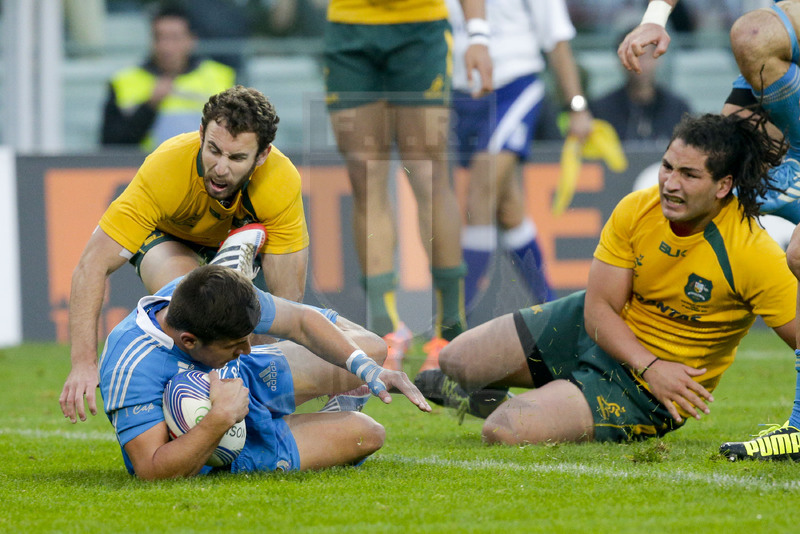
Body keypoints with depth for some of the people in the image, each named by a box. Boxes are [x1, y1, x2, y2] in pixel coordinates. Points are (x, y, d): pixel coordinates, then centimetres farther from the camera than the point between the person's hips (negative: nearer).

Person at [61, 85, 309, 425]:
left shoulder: (282, 184, -37)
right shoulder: (164, 171, -41)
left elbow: (286, 298, -32)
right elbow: (92, 267, -41)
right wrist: (84, 363, -51)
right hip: (169, 236, -2)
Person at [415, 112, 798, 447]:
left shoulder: (754, 256, -29)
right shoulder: (635, 210, -15)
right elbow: (598, 309, -12)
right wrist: (649, 365, -28)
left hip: (649, 395, -5)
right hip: (599, 331, 5)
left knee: (504, 431, -20)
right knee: (456, 360, 1)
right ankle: (479, 391, 38)